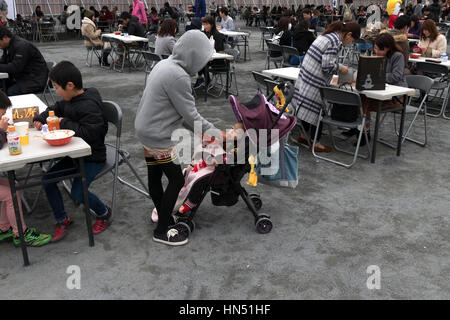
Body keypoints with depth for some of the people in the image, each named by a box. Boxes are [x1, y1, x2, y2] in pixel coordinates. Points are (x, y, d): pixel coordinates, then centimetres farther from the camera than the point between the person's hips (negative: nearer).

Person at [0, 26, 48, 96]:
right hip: (22, 77, 10)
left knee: (10, 92, -26)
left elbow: (15, 67, -26)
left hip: (35, 80, -10)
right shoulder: (8, 45, 8)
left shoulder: (21, 46, -21)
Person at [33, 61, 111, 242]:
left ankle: (103, 213, 12)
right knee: (47, 179, 1)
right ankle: (62, 220, 17)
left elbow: (89, 133, -33)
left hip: (93, 157, -9)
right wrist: (41, 118, 7)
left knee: (78, 193, -19)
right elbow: (56, 110, 26)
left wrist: (65, 123, -22)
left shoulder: (89, 106, -24)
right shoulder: (69, 101, 5)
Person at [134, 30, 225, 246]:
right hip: (159, 138, -10)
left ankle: (163, 217, 37)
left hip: (145, 130, 10)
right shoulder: (178, 76, -24)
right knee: (177, 180, 3)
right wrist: (213, 132, -6)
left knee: (154, 177, 19)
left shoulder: (164, 64, 7)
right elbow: (190, 115, -19)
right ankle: (162, 231, 14)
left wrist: (200, 130, 12)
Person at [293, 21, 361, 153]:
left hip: (305, 77, 9)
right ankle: (315, 143, 11)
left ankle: (304, 135, 31)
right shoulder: (336, 42, -16)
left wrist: (338, 68, 16)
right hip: (315, 82, -9)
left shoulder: (327, 35, 13)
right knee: (317, 109, 1)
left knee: (307, 107, 18)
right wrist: (340, 68, -4)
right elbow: (327, 66, -21)